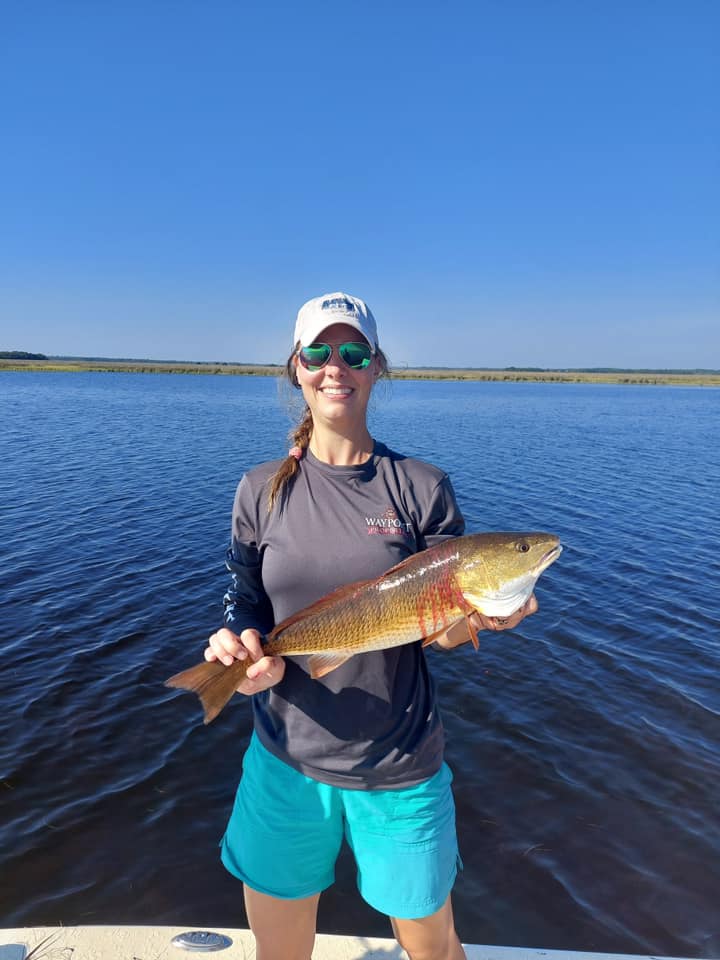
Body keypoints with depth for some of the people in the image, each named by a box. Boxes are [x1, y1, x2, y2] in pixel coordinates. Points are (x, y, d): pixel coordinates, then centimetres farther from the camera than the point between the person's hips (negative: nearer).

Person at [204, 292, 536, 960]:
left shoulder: (421, 487, -8)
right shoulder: (264, 489, -3)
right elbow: (246, 604, 2)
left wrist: (479, 614, -26)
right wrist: (245, 652, -19)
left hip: (399, 768, -1)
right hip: (285, 758, 2)